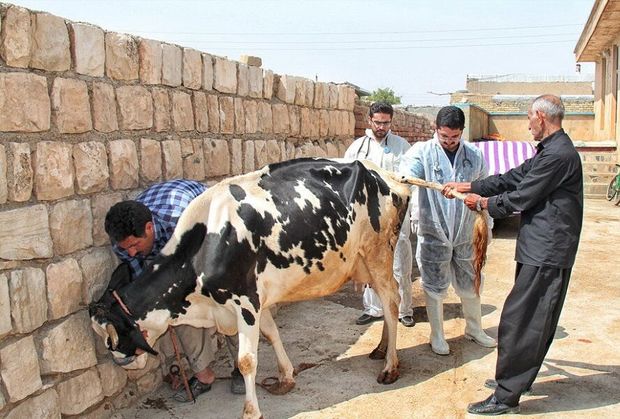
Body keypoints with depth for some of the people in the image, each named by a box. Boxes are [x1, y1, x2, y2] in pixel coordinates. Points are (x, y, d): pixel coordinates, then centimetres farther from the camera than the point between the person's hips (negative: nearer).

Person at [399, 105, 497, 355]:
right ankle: (437, 335, 27)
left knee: (470, 287, 17)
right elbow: (407, 172, -25)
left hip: (466, 236, 3)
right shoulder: (422, 152, -7)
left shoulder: (475, 156, 3)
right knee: (435, 288, 9)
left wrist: (486, 225, 12)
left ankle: (474, 329, 39)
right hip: (433, 234, -3)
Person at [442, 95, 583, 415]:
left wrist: (484, 202, -1)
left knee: (518, 322, -7)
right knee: (535, 321, 19)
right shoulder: (550, 151, 15)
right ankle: (518, 378, 33)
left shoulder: (558, 154, -19)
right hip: (541, 249, 11)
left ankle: (506, 397, 0)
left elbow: (521, 197, -16)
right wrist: (468, 187, 14)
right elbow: (512, 178, 17)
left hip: (545, 253, -11)